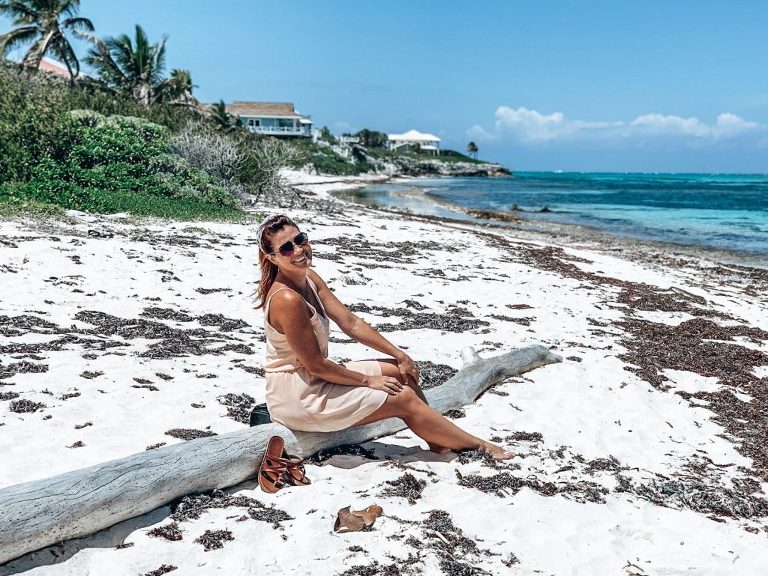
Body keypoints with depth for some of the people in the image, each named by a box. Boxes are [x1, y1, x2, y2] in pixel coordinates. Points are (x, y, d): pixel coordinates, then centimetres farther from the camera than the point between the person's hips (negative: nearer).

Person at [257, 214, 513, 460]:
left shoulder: (309, 278, 1)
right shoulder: (287, 300, -27)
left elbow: (350, 323, 6)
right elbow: (315, 365, -22)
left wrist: (399, 354, 5)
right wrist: (368, 381, -10)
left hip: (311, 380, 9)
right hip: (297, 398, -9)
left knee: (401, 371, 9)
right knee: (404, 398, -5)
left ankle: (439, 445, 14)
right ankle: (478, 446, 10)